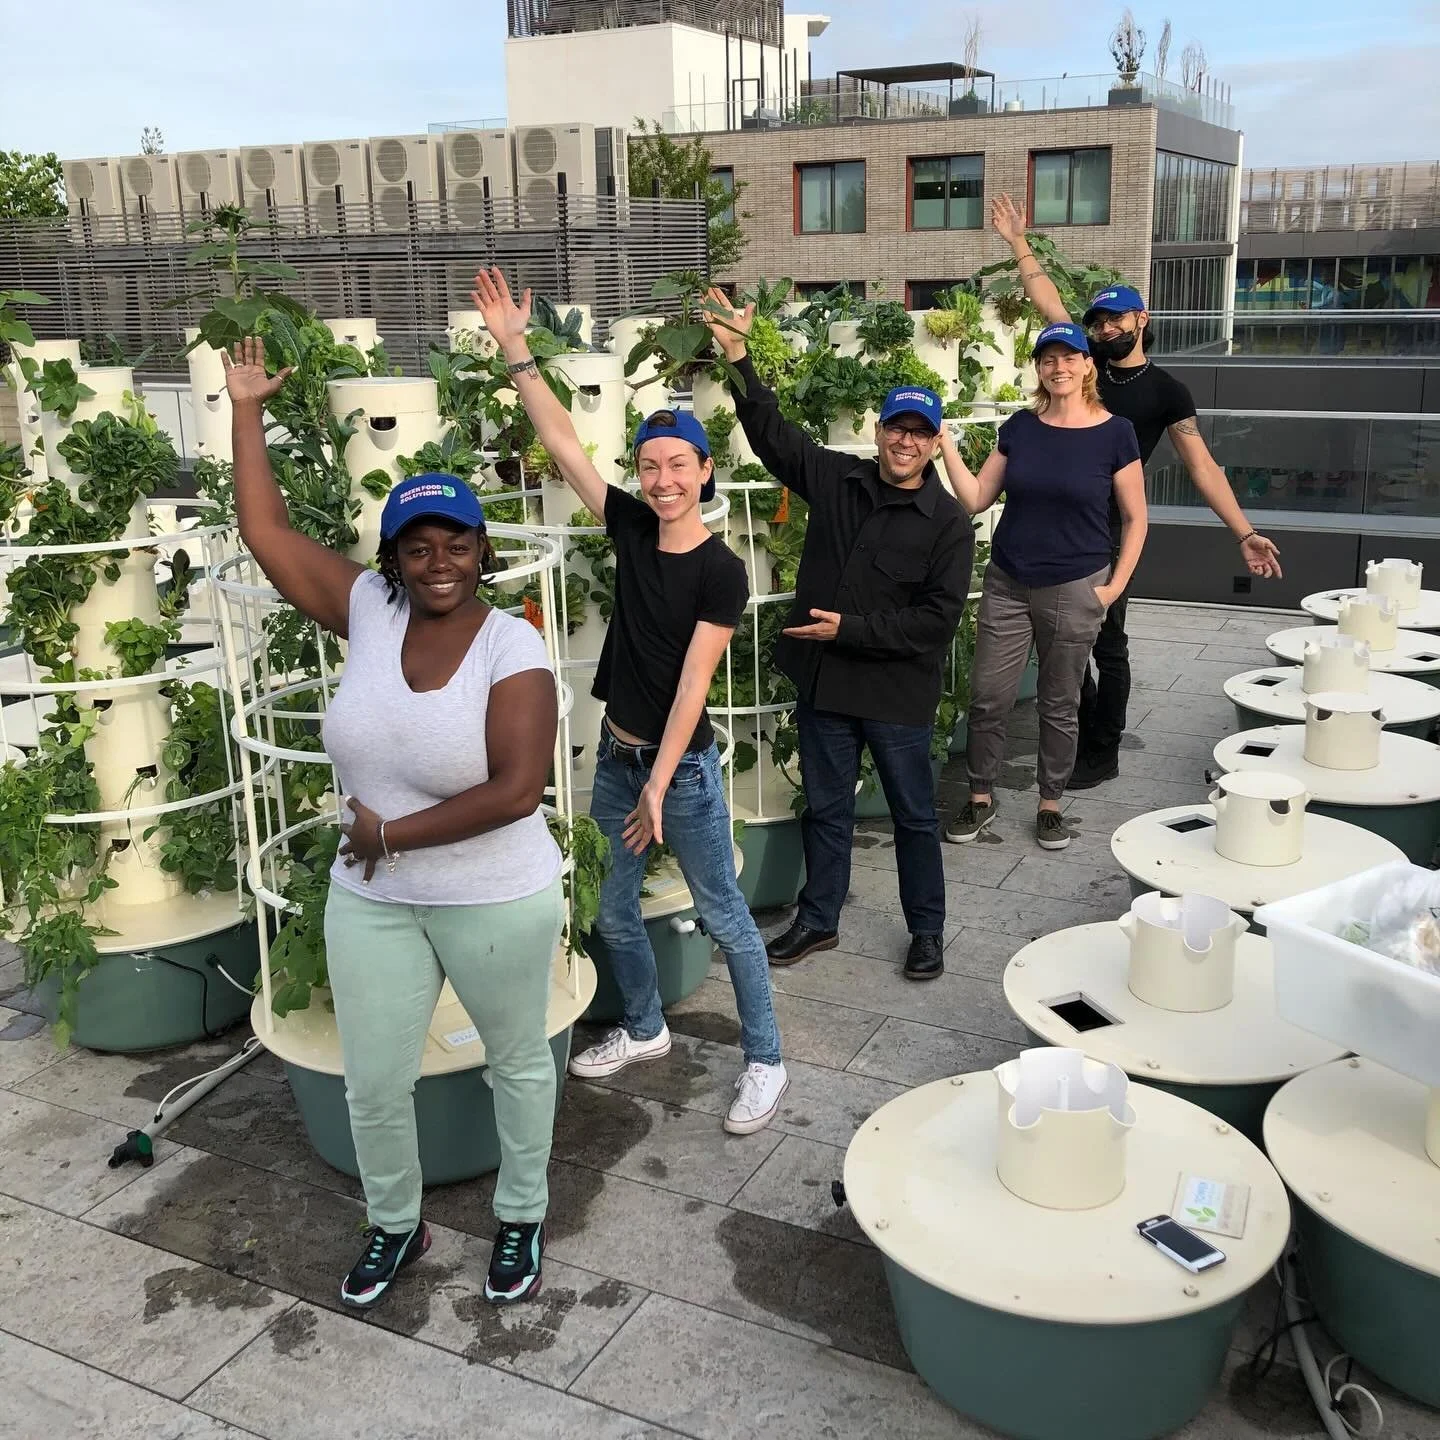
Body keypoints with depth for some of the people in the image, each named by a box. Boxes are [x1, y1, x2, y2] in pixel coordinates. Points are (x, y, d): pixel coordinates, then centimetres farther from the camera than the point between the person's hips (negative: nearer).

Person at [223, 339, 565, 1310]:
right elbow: (267, 532, -2)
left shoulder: (514, 648, -17)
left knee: (519, 1062, 17)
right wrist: (248, 409, -3)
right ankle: (395, 1225, 40)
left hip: (497, 902, -4)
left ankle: (523, 1218, 40)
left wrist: (393, 835, -20)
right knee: (374, 1084, 14)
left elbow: (517, 791, -25)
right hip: (372, 904, 4)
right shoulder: (369, 611, -5)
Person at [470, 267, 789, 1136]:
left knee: (724, 915, 3)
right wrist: (515, 348, -4)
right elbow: (562, 441, 0)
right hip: (616, 753, 6)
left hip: (683, 765, -6)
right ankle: (645, 1030, 39)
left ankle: (767, 1062, 17)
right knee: (614, 912, 17)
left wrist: (659, 783, -20)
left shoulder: (722, 573, -15)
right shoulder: (631, 527, 0)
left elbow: (692, 683, -18)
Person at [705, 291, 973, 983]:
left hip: (897, 693, -4)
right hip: (823, 683, 4)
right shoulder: (835, 478, 2)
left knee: (914, 815, 11)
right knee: (825, 807, 16)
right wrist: (739, 358, 0)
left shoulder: (949, 523, -10)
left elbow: (938, 617, -15)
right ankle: (818, 919, 32)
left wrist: (851, 630, -17)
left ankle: (927, 929, 27)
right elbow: (773, 432, 8)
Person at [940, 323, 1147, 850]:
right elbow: (976, 499, 3)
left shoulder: (1115, 433, -5)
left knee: (1060, 704, 9)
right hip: (1007, 585, 2)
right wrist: (947, 445, -7)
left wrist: (1116, 585, -6)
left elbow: (1135, 518, 0)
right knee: (987, 697, 4)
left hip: (1076, 589, -2)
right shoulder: (1020, 427, 3)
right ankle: (981, 797, 21)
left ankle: (1050, 804, 25)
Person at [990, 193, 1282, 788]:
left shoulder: (1166, 390, -2)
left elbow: (1201, 465, -5)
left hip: (1106, 530, -4)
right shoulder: (1087, 366, 9)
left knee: (1107, 644, 3)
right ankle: (1087, 734, 27)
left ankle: (1102, 755, 14)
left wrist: (1244, 533, -12)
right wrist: (1017, 243, 9)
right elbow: (1048, 302, 11)